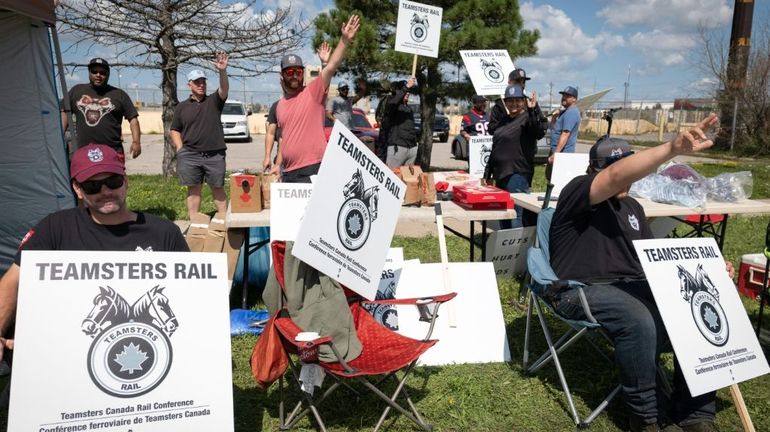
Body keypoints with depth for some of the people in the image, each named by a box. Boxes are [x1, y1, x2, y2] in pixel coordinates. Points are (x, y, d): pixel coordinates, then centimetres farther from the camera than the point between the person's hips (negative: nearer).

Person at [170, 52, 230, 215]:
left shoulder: (214, 101, 7)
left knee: (218, 189, 5)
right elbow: (174, 130, 13)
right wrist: (180, 149, -2)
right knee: (193, 189, 5)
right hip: (190, 155, 1)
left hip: (215, 155, -1)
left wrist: (223, 71, -32)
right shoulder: (182, 106, 11)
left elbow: (224, 89, -14)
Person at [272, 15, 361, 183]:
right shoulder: (280, 105, 15)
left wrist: (345, 40, -30)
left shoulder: (313, 92, -4)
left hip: (313, 170, -7)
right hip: (288, 172, 7)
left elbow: (331, 67, -18)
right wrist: (278, 164, 18)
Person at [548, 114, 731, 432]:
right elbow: (617, 176, -28)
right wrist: (673, 148, -38)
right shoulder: (577, 192, -6)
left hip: (631, 285, 8)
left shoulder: (632, 207, 19)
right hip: (583, 290, -8)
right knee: (639, 321, -35)